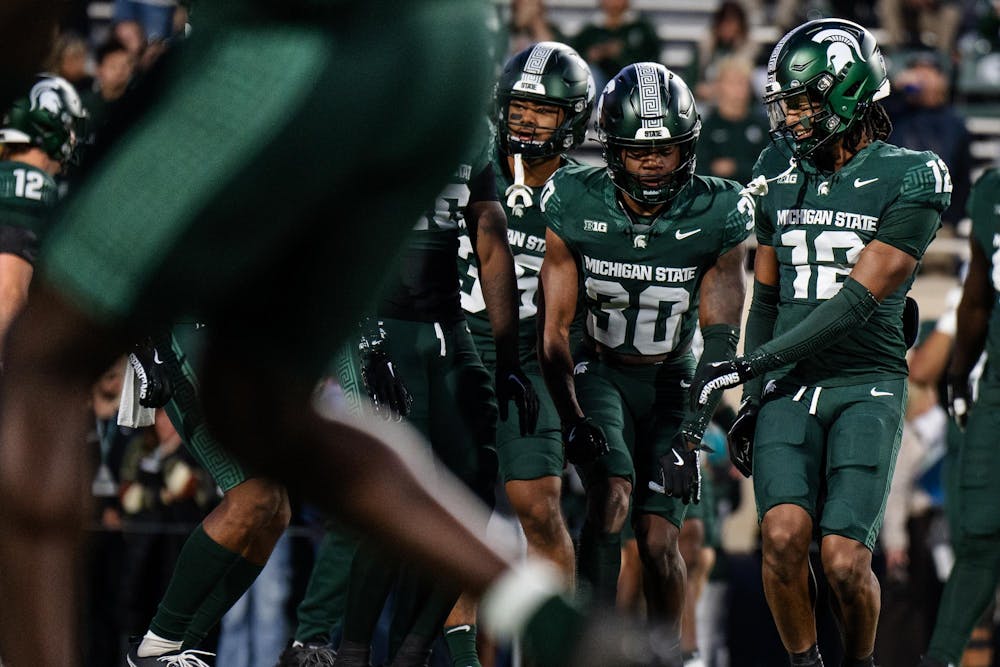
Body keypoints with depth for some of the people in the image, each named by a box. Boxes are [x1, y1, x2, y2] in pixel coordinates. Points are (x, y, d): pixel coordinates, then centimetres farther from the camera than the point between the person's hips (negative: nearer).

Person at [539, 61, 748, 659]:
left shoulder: (718, 213, -14)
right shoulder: (574, 203, -14)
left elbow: (720, 335, -13)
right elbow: (556, 328, -11)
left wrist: (692, 428, -23)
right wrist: (573, 419, -22)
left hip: (674, 381, 1)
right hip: (600, 374, -1)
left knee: (659, 538, -9)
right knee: (613, 491, -26)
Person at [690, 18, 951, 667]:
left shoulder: (908, 181, -8)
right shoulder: (780, 173, 9)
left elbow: (857, 302, -14)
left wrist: (752, 362, -19)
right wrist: (752, 395, 14)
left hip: (867, 385, -4)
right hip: (789, 382, 4)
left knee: (845, 557, -14)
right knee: (783, 535, -18)